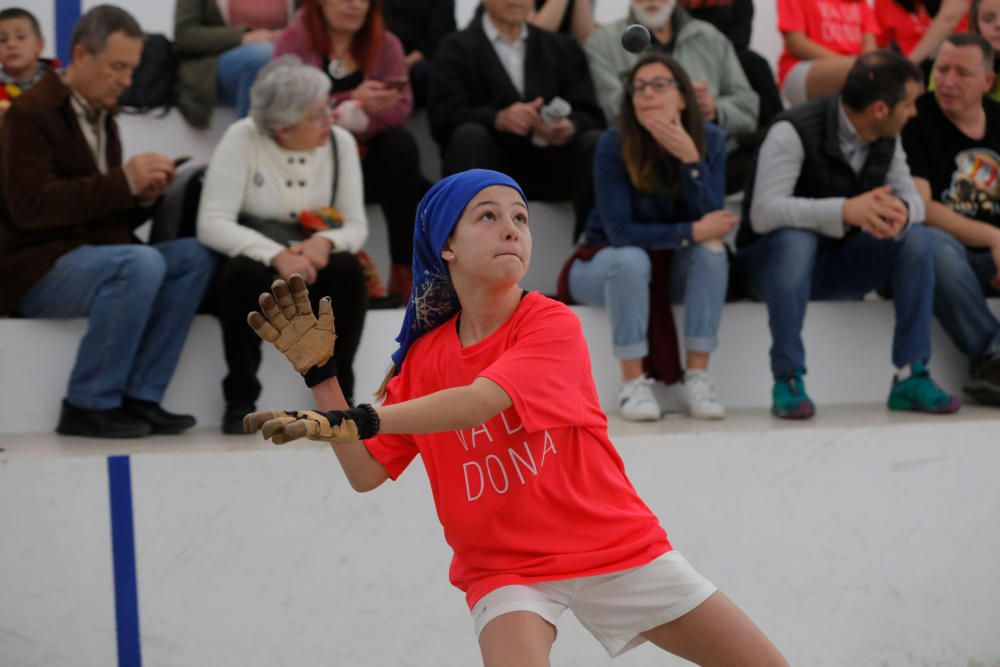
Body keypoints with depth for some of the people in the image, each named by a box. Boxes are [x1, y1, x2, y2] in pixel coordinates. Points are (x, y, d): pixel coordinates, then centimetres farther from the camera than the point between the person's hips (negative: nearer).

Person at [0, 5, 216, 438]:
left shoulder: (101, 119, 16)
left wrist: (143, 197, -2)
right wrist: (123, 181, -24)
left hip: (89, 260, 8)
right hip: (35, 269, -8)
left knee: (194, 257, -9)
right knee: (141, 263, -31)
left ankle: (139, 398, -11)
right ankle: (88, 406, -22)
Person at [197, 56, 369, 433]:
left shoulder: (340, 142, -3)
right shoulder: (242, 139, -12)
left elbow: (356, 227, -2)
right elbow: (212, 224, -19)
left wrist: (326, 242, -26)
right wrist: (275, 255, -34)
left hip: (310, 259, 2)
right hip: (251, 255, -2)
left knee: (347, 271, -30)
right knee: (246, 274, -37)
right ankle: (240, 398, -19)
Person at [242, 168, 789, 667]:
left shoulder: (553, 325, -14)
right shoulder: (424, 357, 0)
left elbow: (478, 402, -30)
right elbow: (365, 472, -1)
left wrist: (352, 420, -40)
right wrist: (319, 370, -11)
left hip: (617, 546, -1)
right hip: (504, 569, 1)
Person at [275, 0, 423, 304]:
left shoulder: (385, 44, 3)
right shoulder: (293, 42, -4)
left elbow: (401, 107, -10)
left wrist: (350, 117, -27)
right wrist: (353, 101, -27)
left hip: (367, 156, 2)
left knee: (401, 143, -29)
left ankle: (405, 270, -29)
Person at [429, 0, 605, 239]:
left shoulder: (562, 48, 17)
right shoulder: (457, 49, 7)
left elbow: (590, 115, 5)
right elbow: (442, 117, -8)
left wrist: (570, 127, -20)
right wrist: (498, 119, -26)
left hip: (547, 166, 2)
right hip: (490, 165, -2)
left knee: (598, 143, -23)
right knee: (469, 134, -32)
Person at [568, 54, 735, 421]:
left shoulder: (709, 140, -13)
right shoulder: (614, 145, -21)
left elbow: (711, 221, -22)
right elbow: (619, 231, -25)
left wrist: (690, 158, -34)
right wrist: (692, 231, -29)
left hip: (676, 270, 3)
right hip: (606, 266, -3)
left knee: (712, 249, -27)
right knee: (631, 259, -35)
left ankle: (698, 378, -25)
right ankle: (633, 384, -27)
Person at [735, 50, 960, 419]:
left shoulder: (887, 138, -2)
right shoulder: (794, 132, -24)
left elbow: (912, 197, -2)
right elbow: (763, 212, -33)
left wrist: (901, 212, -29)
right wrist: (844, 210, -46)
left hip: (838, 264, 6)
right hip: (776, 259, -6)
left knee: (916, 237, -16)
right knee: (796, 238, -38)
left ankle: (911, 377, -14)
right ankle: (788, 380, -29)